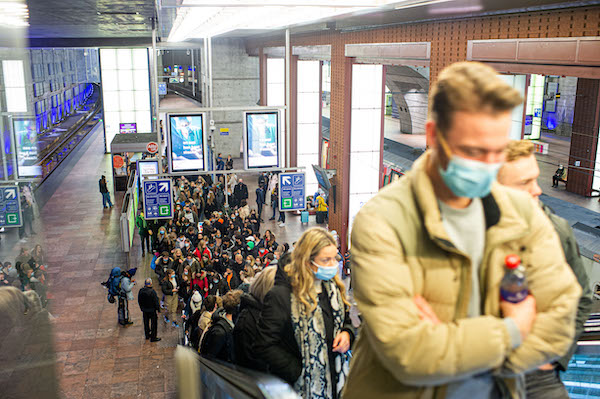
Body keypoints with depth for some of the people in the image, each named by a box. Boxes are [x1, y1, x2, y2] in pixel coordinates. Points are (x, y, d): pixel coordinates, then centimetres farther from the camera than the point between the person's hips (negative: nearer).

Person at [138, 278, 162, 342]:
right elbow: (156, 301, -18)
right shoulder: (152, 291, -23)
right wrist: (158, 310, -6)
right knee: (153, 323, 6)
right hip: (152, 310, -5)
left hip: (144, 310, 5)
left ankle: (147, 335, 34)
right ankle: (153, 338, 10)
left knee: (146, 323, 20)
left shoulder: (141, 291, -6)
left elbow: (139, 301, 6)